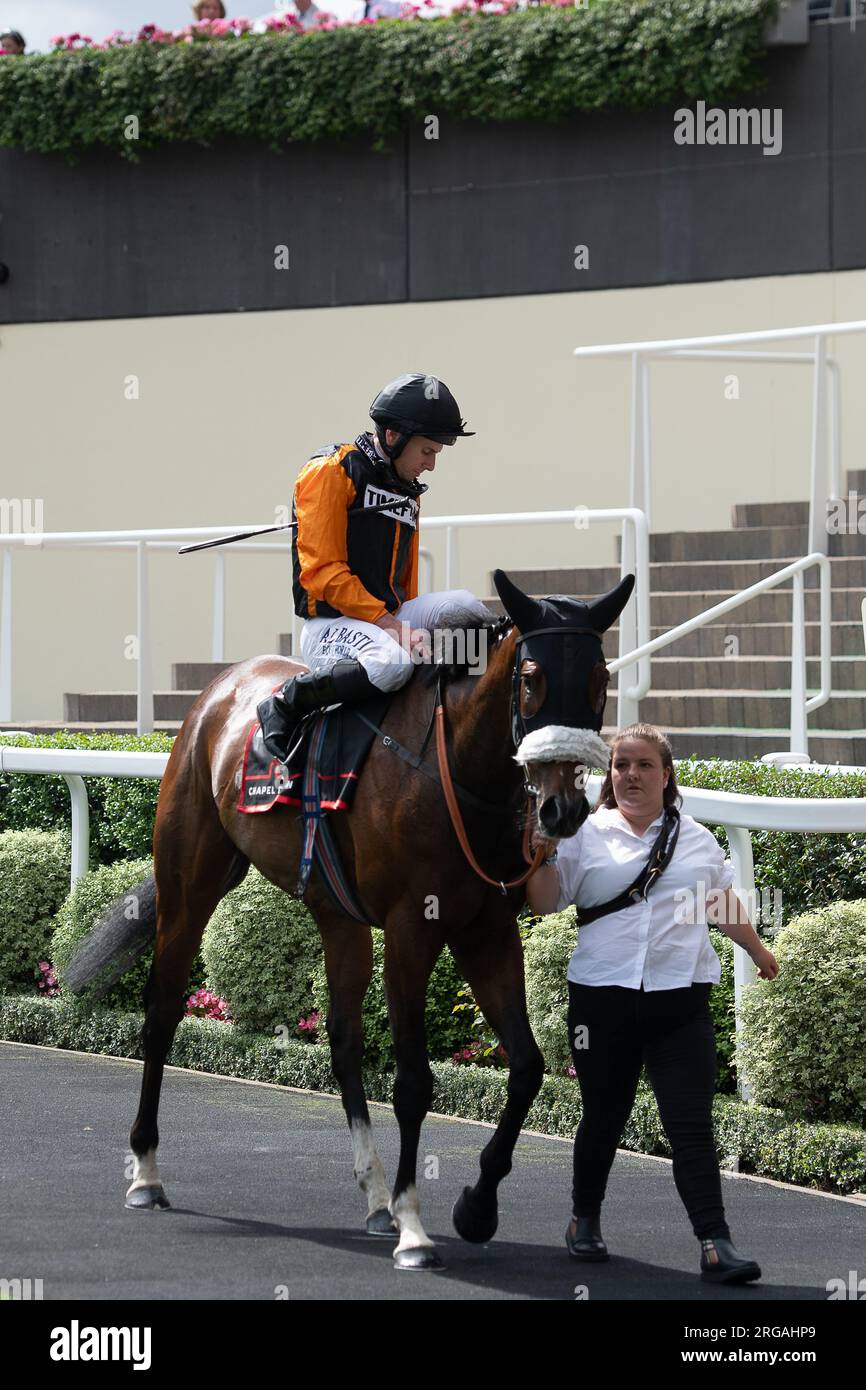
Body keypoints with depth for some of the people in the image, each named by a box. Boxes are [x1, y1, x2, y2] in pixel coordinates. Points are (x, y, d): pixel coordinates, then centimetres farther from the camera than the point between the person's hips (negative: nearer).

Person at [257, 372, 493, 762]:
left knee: (465, 606, -17)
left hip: (388, 617, 7)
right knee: (392, 664, -38)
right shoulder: (330, 472, -6)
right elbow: (322, 572, -14)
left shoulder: (408, 492, 22)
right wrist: (390, 623, -20)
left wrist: (409, 627, 4)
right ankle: (285, 704, -21)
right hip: (329, 623, -7)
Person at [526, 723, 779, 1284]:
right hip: (603, 999, -1)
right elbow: (544, 899, -1)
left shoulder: (698, 840, 11)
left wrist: (758, 950, 37)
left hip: (681, 1001, 1)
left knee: (692, 1124, -8)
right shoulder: (586, 835, 4)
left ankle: (716, 1244, -13)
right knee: (604, 1117, 11)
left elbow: (725, 904, 27)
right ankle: (586, 1220, 33)